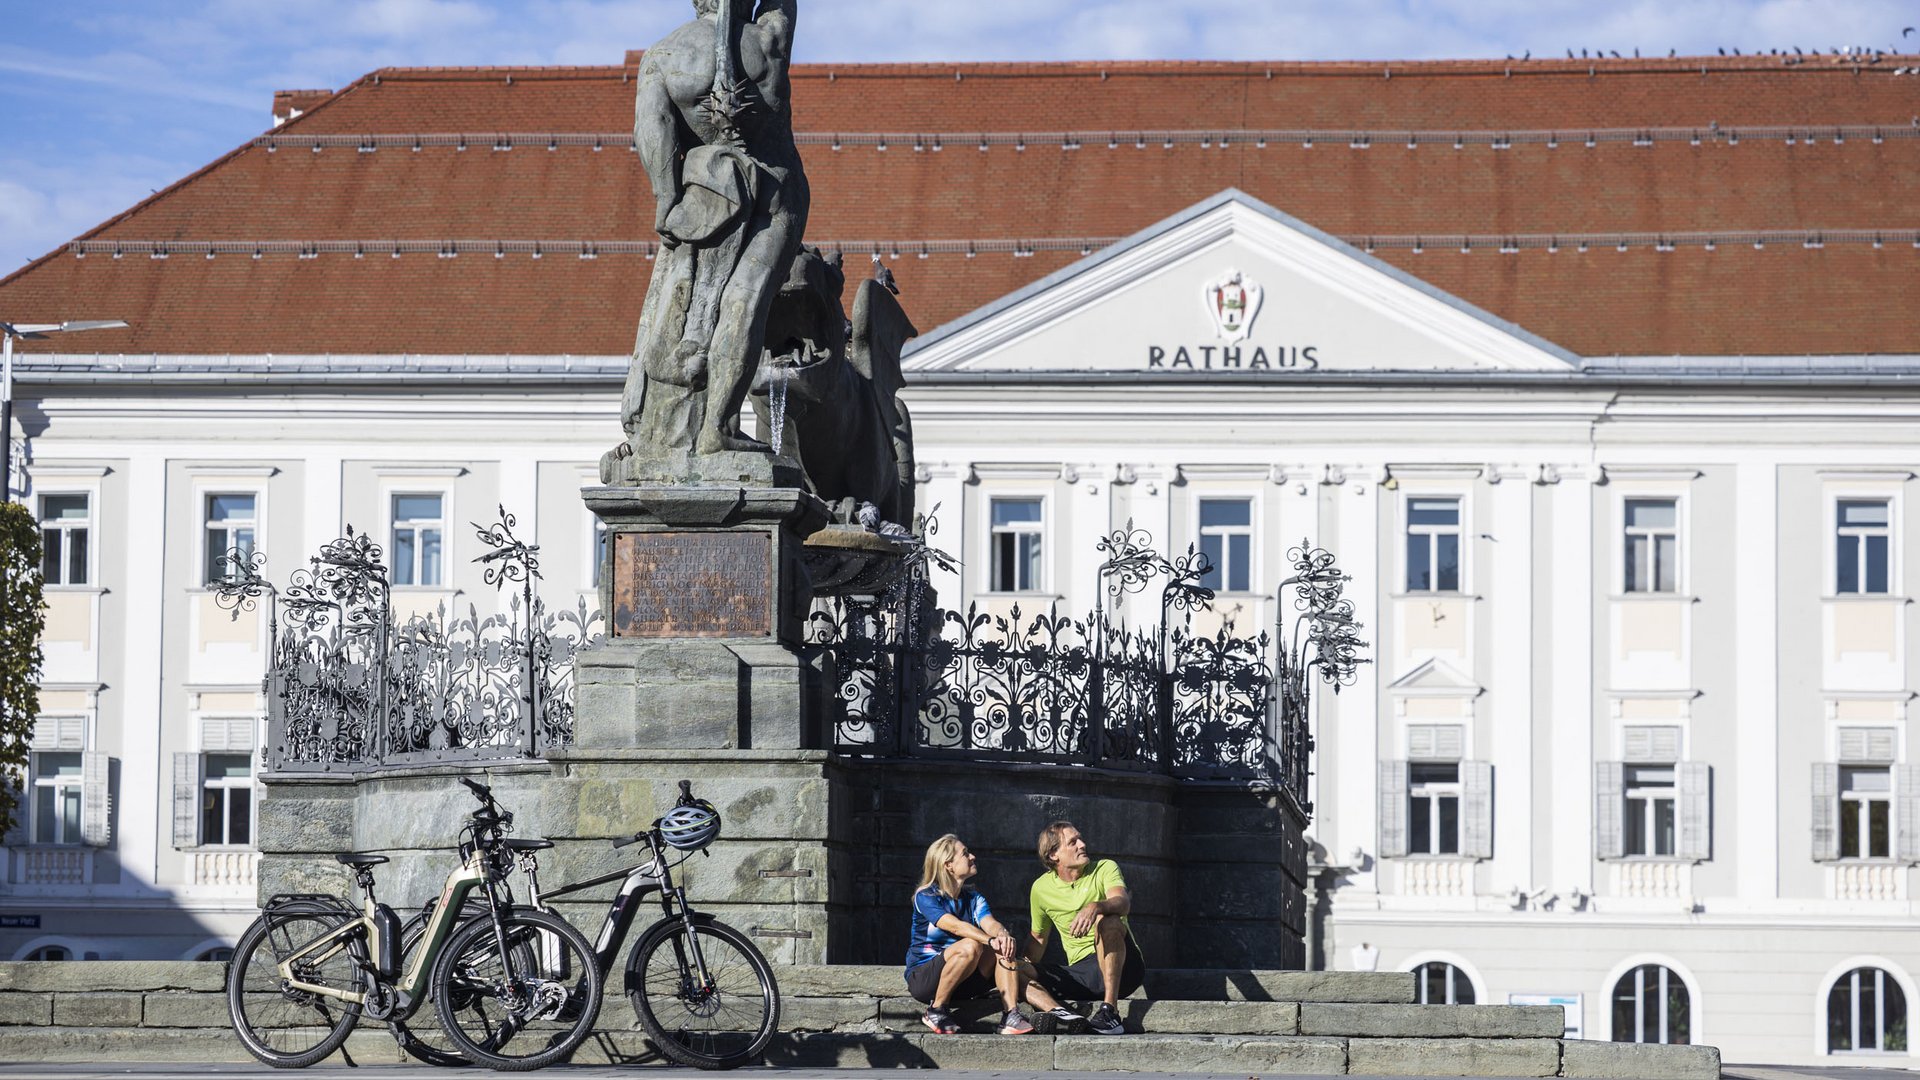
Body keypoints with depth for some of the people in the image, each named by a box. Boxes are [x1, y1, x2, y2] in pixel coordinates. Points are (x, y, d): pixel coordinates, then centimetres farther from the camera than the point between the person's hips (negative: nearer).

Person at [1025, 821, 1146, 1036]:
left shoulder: (1105, 869, -1)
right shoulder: (1041, 888, 8)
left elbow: (1123, 903, -22)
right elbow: (1038, 938, 19)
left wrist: (1095, 907, -44)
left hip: (1121, 965, -3)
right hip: (1082, 969, 3)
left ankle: (1110, 1009, -39)